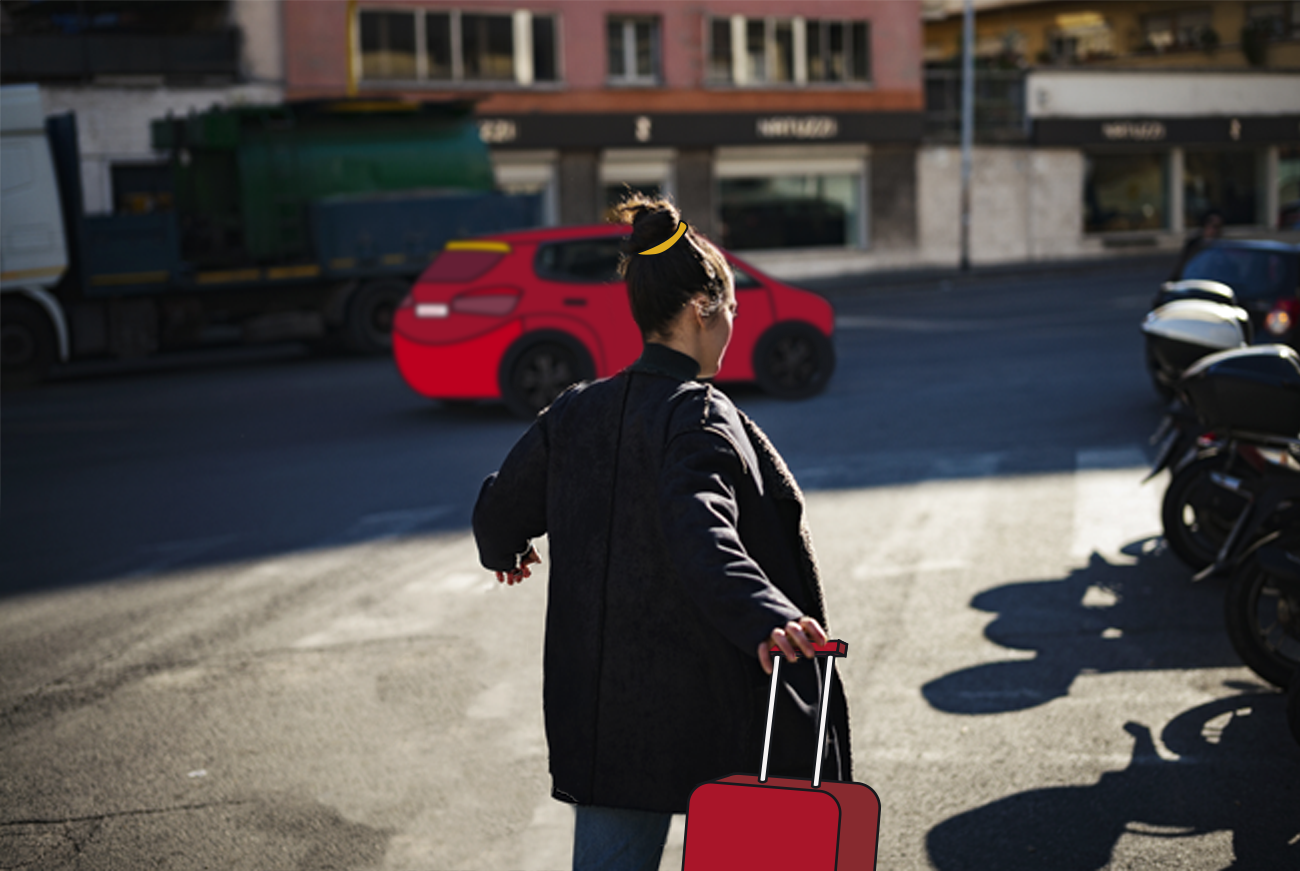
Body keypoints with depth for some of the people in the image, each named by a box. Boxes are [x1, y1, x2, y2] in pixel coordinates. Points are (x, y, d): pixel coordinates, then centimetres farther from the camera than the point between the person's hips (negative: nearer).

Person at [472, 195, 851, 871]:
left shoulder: (575, 414, 4)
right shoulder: (699, 417, -15)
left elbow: (499, 512, 14)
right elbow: (701, 537, -33)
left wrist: (504, 553, 36)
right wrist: (763, 617, -46)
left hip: (606, 710, 5)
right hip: (719, 711, -5)